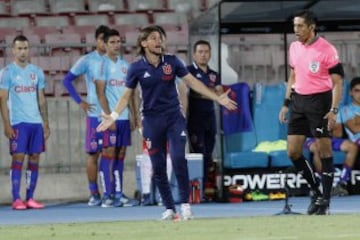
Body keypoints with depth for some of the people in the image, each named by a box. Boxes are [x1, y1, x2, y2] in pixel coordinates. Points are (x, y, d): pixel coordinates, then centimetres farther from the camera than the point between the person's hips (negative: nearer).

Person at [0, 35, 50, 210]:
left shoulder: (37, 72, 13)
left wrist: (46, 123, 10)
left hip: (36, 122, 5)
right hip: (18, 123, -5)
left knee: (34, 159, 3)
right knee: (18, 158, -7)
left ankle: (30, 198, 9)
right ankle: (16, 200, -6)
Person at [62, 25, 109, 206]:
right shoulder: (87, 60, 0)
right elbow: (67, 80, 3)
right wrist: (80, 102, -4)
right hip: (95, 114, -3)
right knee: (93, 153, -1)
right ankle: (94, 193, 5)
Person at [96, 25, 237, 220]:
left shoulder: (172, 61, -1)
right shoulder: (137, 68, -3)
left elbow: (192, 82, 3)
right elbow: (127, 95, 3)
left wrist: (217, 98, -2)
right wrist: (113, 116, -10)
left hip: (174, 117, 0)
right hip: (152, 121, 0)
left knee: (178, 159, -16)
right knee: (158, 166, 2)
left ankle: (185, 204, -6)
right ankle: (169, 208, 11)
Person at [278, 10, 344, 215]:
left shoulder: (326, 50, -11)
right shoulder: (294, 48, 9)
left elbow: (337, 82, -10)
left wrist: (333, 110, -18)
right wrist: (287, 103, 16)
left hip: (320, 100, -7)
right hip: (298, 101, 7)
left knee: (325, 150, -3)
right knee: (293, 151, 3)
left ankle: (325, 200, 3)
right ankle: (315, 191, 18)